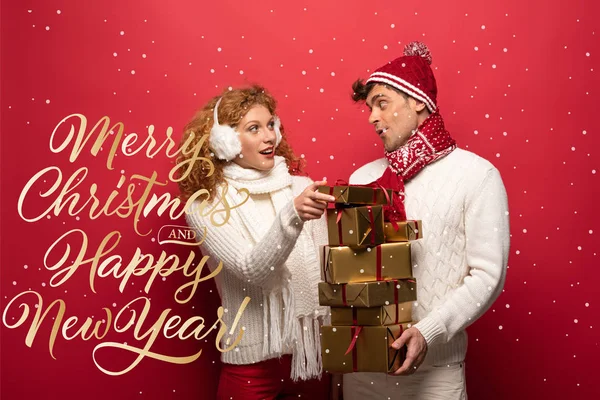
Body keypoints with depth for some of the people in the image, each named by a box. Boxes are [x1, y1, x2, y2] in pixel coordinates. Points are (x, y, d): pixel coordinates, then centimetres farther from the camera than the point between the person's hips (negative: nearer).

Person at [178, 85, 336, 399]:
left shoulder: (302, 187, 0)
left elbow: (325, 270, 4)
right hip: (254, 361, -2)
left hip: (314, 352, 3)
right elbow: (252, 270, -22)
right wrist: (291, 216, -37)